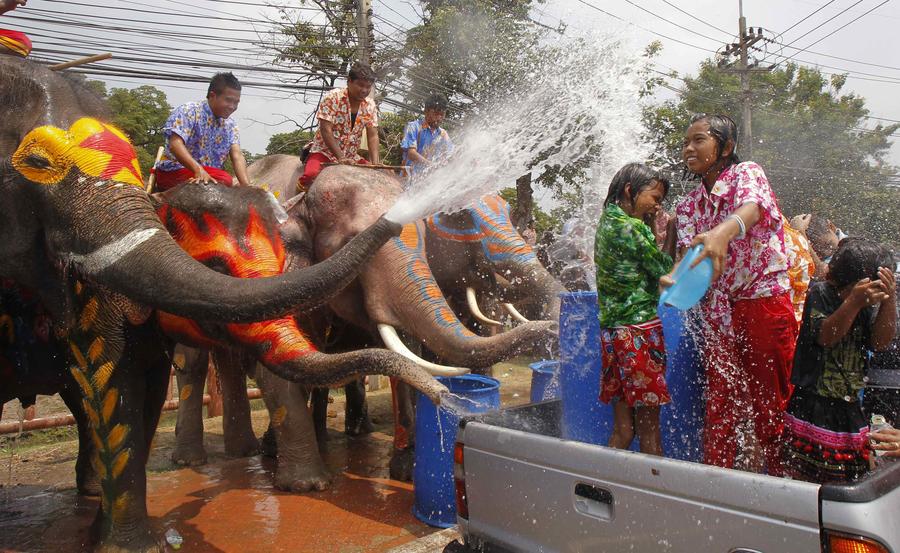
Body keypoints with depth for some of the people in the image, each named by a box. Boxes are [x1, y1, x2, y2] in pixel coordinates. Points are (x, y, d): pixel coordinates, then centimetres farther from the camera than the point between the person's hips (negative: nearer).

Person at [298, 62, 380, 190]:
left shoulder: (370, 105, 1)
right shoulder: (333, 98, -13)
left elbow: (372, 136, -4)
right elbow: (326, 131, -19)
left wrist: (376, 164, -20)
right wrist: (341, 159, -29)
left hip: (352, 156, 5)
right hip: (325, 152, -5)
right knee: (311, 175, -32)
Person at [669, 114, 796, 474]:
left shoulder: (747, 172, -2)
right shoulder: (689, 204, 13)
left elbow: (753, 206, -26)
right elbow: (688, 251, -2)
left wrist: (724, 231, -49)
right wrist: (675, 277, -27)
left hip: (764, 301, -4)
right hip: (716, 311, 5)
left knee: (771, 403, 3)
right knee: (719, 404, 5)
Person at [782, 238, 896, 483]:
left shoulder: (872, 302, 5)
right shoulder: (820, 293, -7)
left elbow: (880, 342, -6)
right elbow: (826, 336, -18)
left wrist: (889, 301, -21)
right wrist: (854, 302, -31)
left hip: (849, 406, 5)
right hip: (812, 406, -4)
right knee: (803, 476, -3)